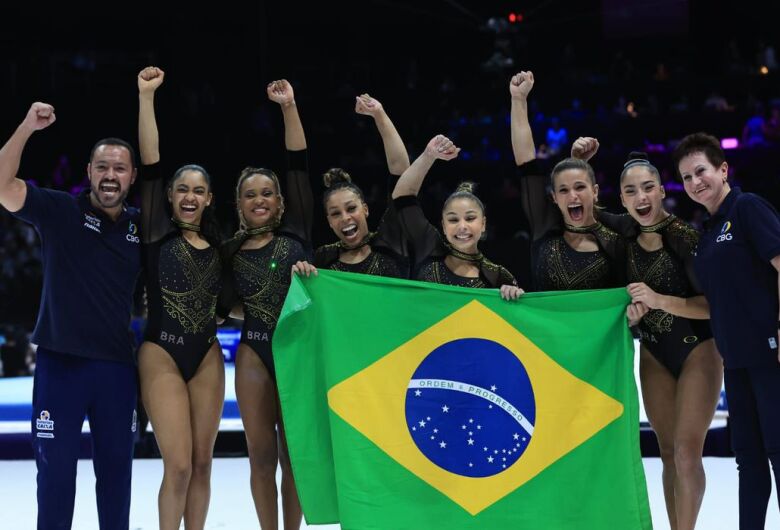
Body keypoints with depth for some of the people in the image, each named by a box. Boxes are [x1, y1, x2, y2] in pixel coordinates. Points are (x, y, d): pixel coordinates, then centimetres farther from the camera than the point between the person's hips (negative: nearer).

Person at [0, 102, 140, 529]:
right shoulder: (60, 211, -5)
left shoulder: (142, 227, 5)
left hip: (117, 365, 3)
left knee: (116, 469, 12)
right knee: (55, 469, 5)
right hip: (60, 361, -3)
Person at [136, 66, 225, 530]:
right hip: (163, 357, -4)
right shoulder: (157, 236, -2)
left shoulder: (216, 244, 10)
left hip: (208, 357, 4)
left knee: (202, 462, 5)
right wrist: (146, 96, -13)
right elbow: (150, 167, -10)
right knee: (179, 465, -10)